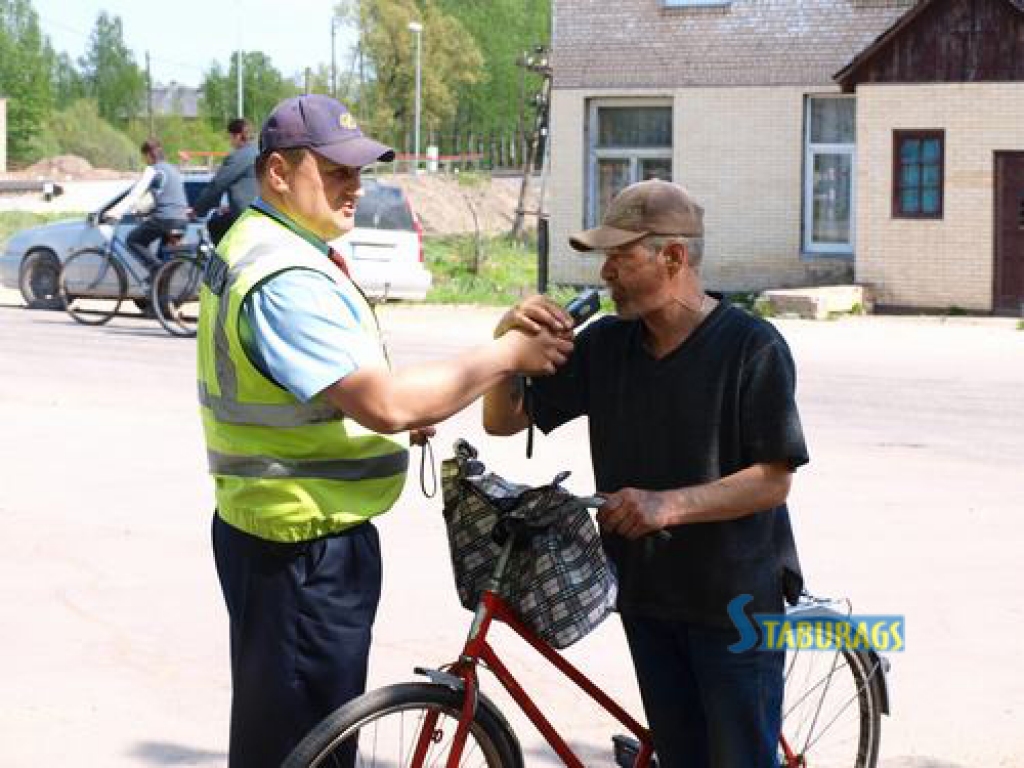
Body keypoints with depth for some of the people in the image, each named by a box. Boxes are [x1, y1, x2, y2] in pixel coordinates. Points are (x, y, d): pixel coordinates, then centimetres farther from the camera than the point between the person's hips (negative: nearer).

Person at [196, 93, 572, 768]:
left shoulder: (256, 247, 13)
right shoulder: (285, 277, -23)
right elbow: (386, 402, -30)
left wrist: (398, 413, 8)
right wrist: (506, 356, -21)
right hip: (303, 550, -11)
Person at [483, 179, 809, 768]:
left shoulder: (753, 347, -13)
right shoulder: (606, 344, 4)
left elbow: (774, 480, -15)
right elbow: (504, 419, 7)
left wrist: (669, 505, -27)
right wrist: (509, 337, -12)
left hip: (736, 602, -5)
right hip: (647, 592, 5)